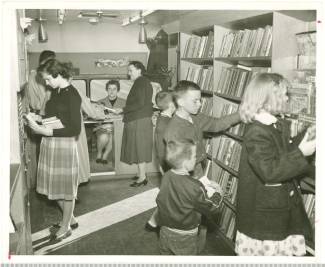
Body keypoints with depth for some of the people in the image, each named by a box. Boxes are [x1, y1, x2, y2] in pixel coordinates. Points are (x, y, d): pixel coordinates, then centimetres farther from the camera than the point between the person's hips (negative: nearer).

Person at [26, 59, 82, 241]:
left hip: (65, 145, -8)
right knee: (55, 186, 16)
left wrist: (45, 131, -21)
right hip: (49, 144, 8)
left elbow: (75, 129, -18)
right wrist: (38, 122, 0)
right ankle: (70, 219, 35)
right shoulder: (55, 92, 8)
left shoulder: (72, 95, -15)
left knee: (66, 187, 7)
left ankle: (66, 226, 24)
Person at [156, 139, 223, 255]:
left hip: (165, 231, 5)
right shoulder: (194, 187, -30)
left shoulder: (166, 177, -13)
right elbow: (212, 208, -18)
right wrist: (217, 194, 2)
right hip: (184, 238, -5)